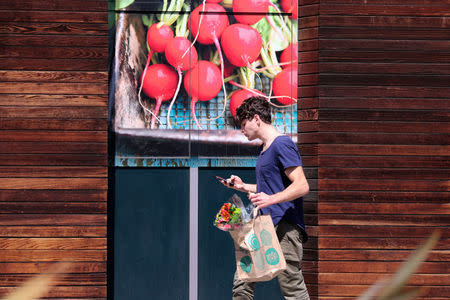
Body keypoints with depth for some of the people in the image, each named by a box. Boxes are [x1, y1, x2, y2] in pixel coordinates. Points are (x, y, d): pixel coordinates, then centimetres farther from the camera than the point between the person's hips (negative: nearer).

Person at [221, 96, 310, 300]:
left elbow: (302, 186, -19)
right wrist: (243, 187, 23)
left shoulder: (282, 145, -10)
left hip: (285, 229, -10)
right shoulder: (265, 149, 21)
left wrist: (271, 199, -31)